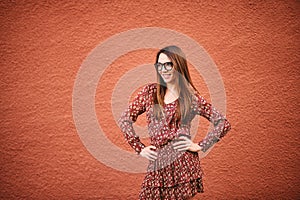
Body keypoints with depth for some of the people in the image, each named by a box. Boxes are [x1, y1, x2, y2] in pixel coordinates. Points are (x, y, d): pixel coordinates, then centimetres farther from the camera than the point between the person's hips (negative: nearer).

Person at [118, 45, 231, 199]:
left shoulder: (191, 97, 2)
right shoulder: (150, 92, 6)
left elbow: (223, 123, 5)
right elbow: (125, 119, 8)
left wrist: (200, 146, -2)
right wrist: (139, 148, 3)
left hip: (182, 162, -2)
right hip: (157, 165, 2)